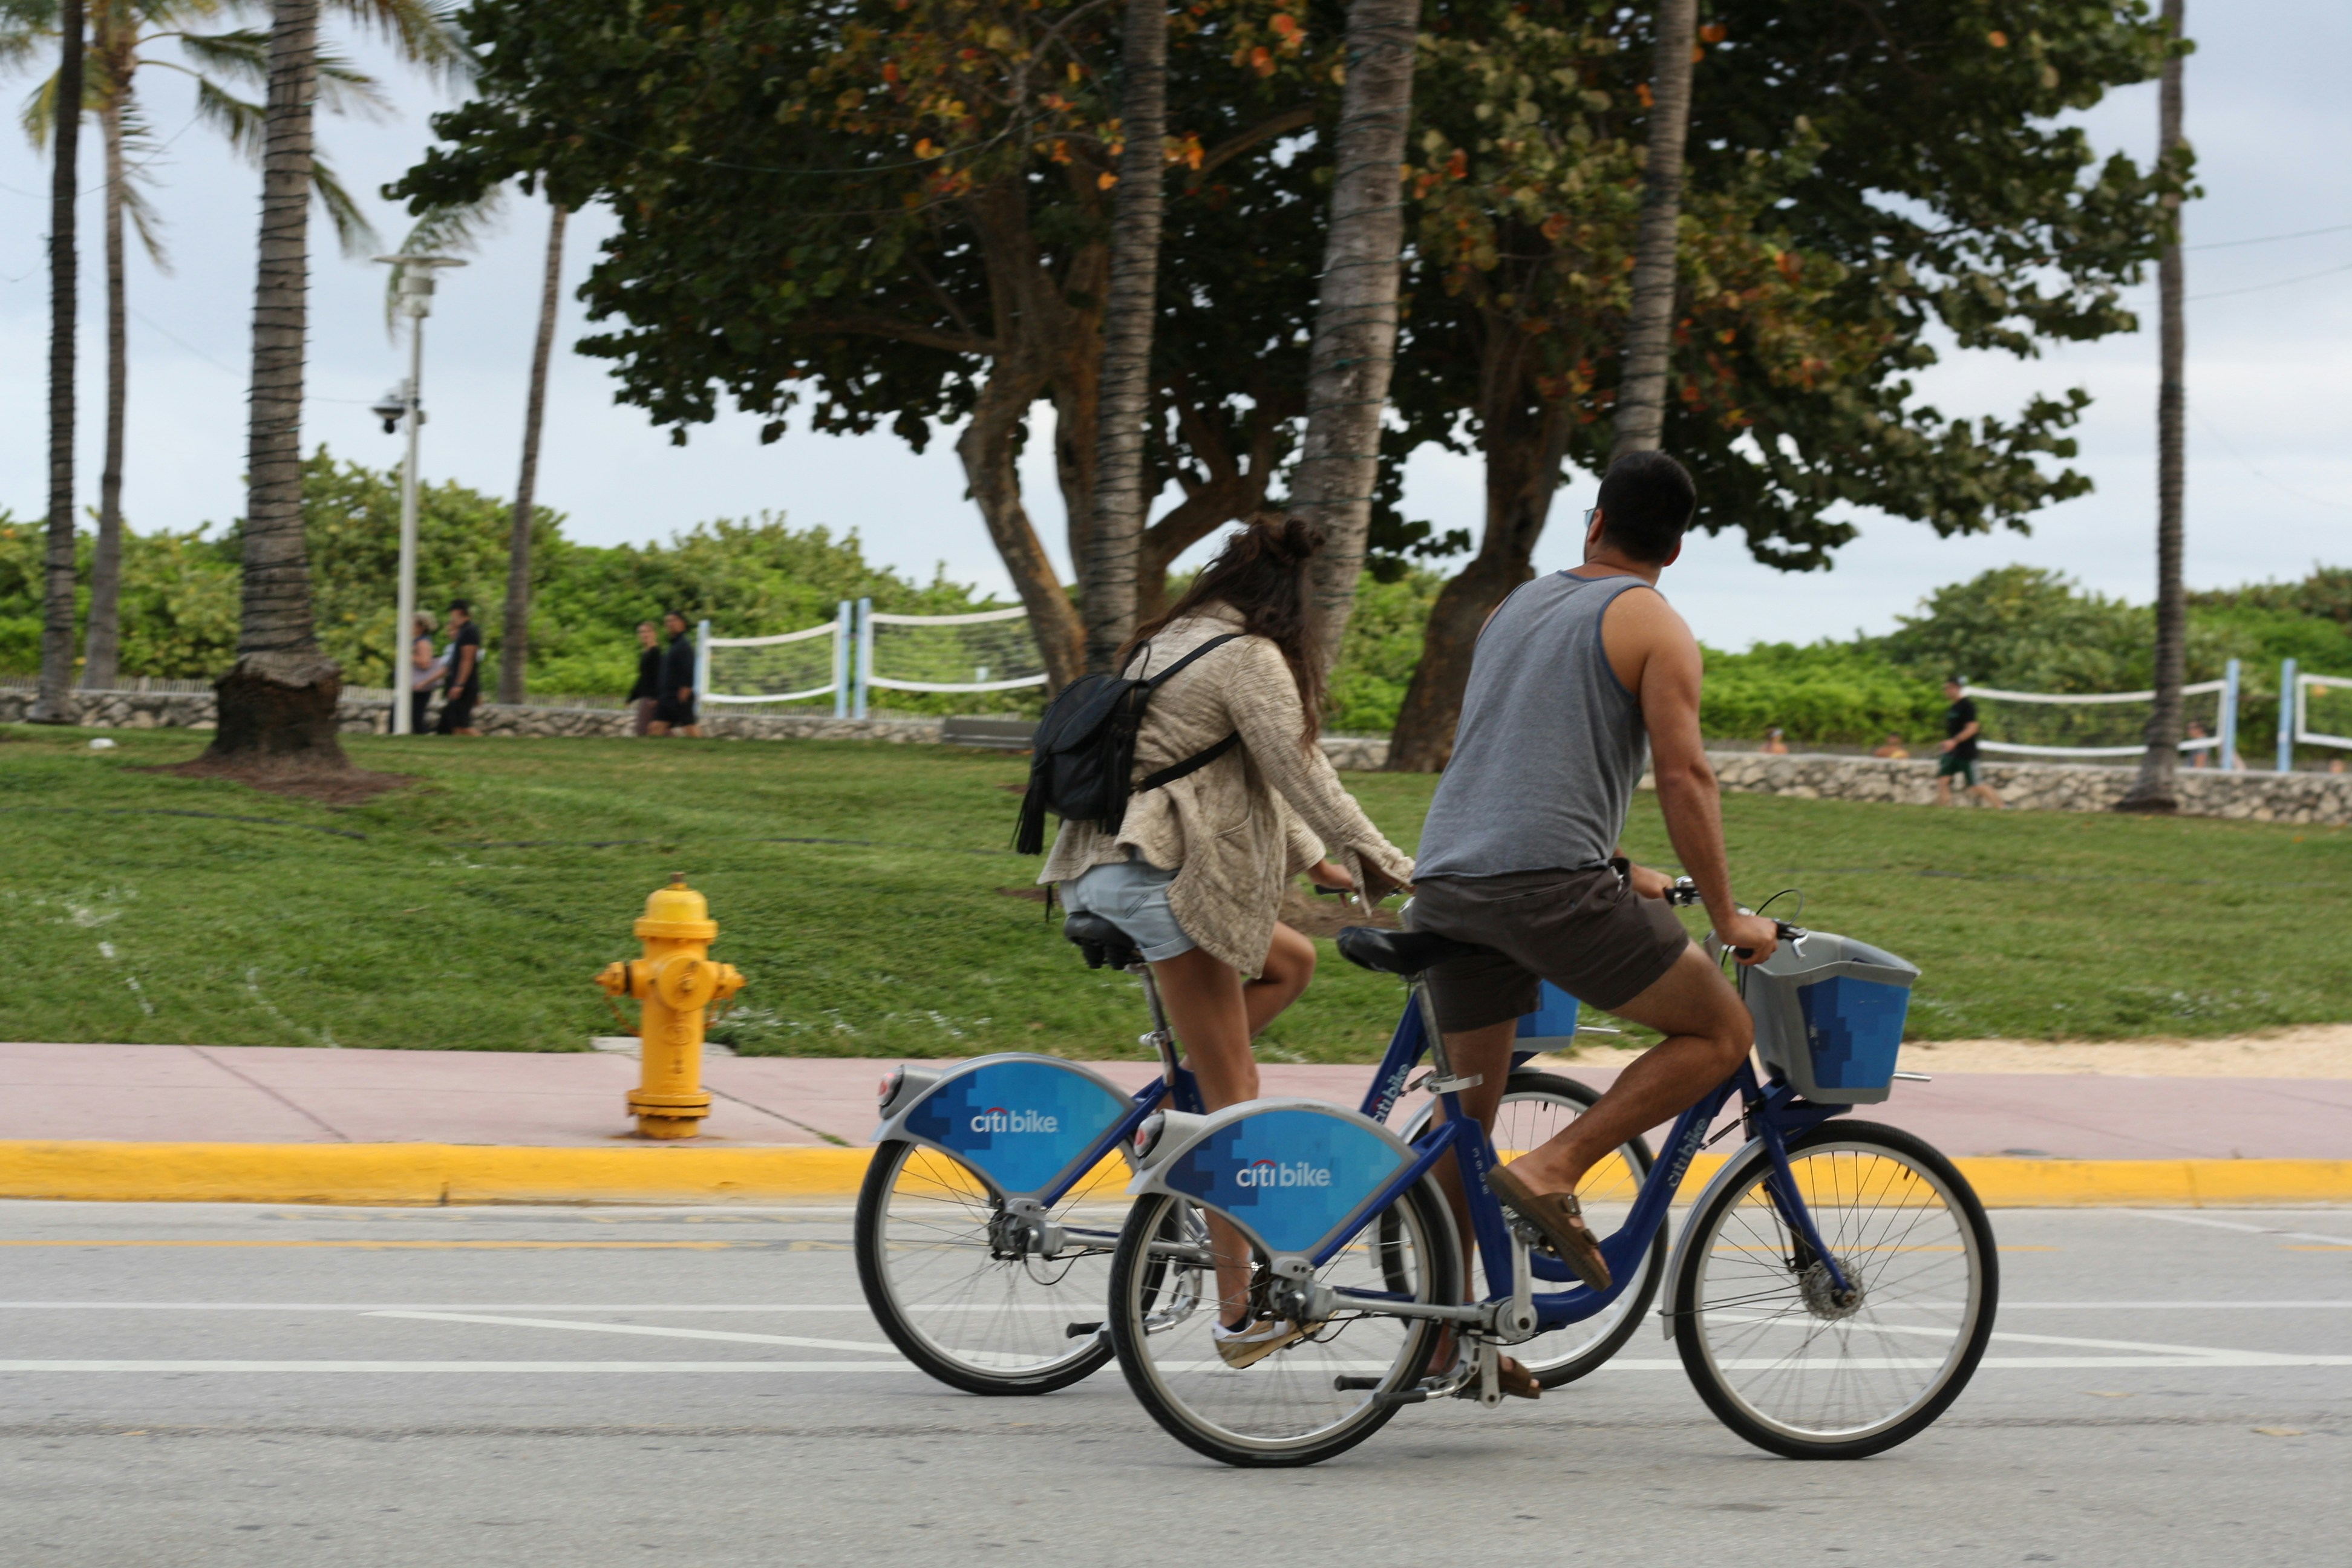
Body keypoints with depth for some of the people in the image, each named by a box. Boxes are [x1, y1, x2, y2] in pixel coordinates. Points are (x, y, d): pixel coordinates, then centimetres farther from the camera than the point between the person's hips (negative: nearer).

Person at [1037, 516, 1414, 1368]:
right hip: (1159, 879, -9)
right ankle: (1239, 1314, -4)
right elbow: (1303, 777, -9)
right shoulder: (1251, 658, -6)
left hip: (1096, 873, 9)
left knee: (1290, 961, 23)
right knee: (1235, 1096, -4)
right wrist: (1394, 867, -3)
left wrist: (1319, 863, 27)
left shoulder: (1166, 645, 22)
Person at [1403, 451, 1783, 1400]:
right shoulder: (1654, 626, 3)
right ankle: (1551, 1171, -10)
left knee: (1467, 1107, 15)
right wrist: (1726, 918, -2)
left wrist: (1617, 872, 39)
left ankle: (1449, 1330, 16)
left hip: (1447, 882, 7)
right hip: (1547, 883, -7)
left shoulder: (1519, 607, 25)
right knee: (1721, 1031, 3)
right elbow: (1684, 776, -6)